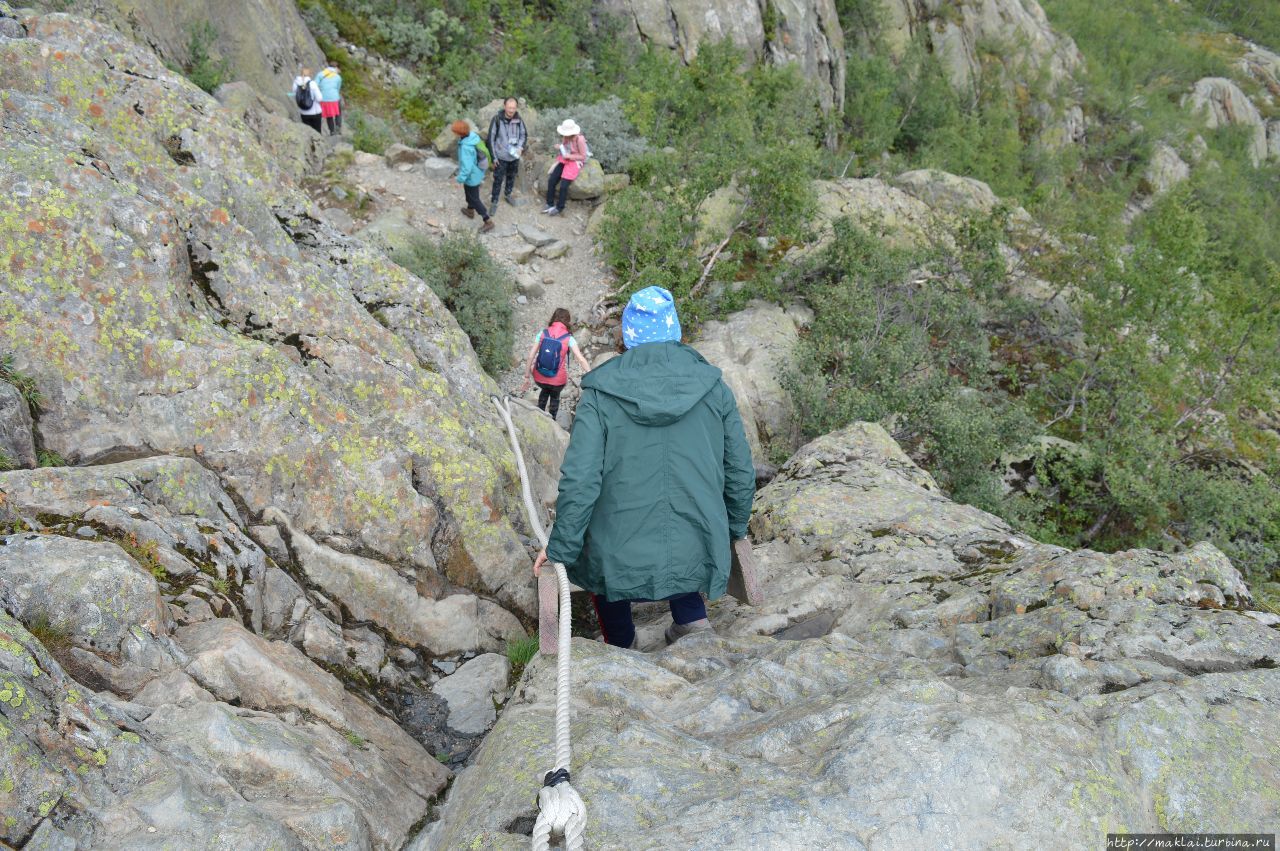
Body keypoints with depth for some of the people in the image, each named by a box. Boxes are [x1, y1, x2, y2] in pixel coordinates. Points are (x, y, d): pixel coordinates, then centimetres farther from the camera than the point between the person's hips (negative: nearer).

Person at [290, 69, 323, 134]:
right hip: (315, 112, -3)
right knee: (317, 132, 10)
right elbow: (319, 98, -15)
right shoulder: (312, 83, -17)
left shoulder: (296, 84, -7)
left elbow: (294, 98, 2)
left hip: (304, 113, 3)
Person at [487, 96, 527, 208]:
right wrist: (493, 156, -11)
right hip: (501, 156, -4)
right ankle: (494, 201, 19)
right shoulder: (497, 119, -19)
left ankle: (507, 193, 46)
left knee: (511, 177, 22)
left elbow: (524, 134, 7)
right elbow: (491, 138, -12)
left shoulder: (518, 119, -9)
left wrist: (521, 147, -11)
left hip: (514, 156, 4)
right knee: (498, 179, 3)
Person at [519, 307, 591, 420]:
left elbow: (531, 356, -7)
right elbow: (581, 359, -18)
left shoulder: (542, 333, -6)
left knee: (545, 390, 38)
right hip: (557, 380, -2)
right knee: (555, 396, 33)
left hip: (539, 378, 2)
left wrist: (527, 377, 0)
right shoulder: (568, 338, -11)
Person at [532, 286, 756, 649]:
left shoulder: (600, 394, -7)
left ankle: (621, 645, 36)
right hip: (697, 557, 2)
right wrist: (735, 528, 22)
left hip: (622, 560, -2)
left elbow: (580, 482, -13)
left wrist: (559, 550, -1)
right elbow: (741, 473, 5)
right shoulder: (714, 388, -1)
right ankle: (691, 619, 24)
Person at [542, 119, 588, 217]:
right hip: (563, 160, 6)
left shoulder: (579, 139, -21)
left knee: (563, 186, -15)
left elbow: (583, 157, -14)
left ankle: (559, 208, 6)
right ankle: (550, 204, 6)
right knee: (551, 180, -8)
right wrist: (558, 147, -9)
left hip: (574, 162, -6)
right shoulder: (565, 136, -4)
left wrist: (569, 156, -23)